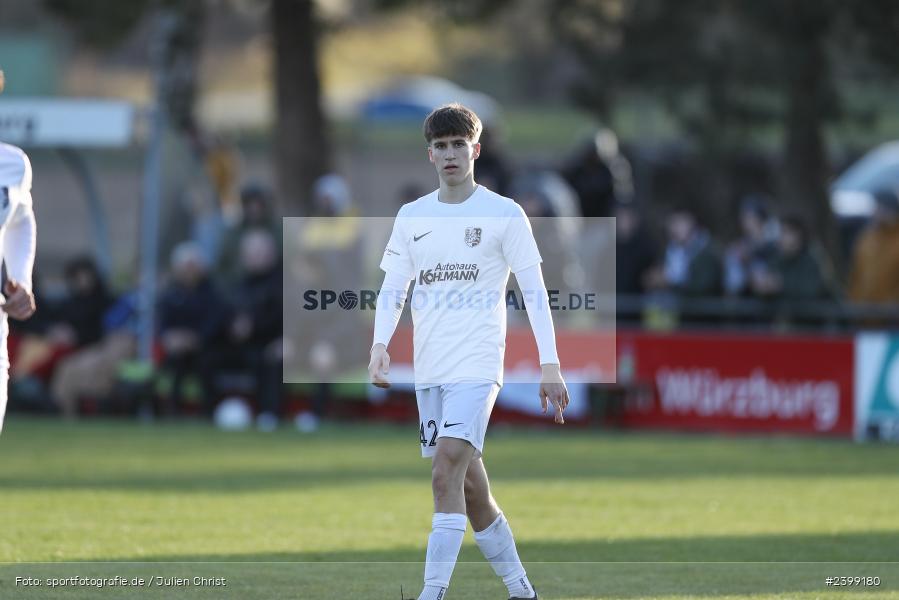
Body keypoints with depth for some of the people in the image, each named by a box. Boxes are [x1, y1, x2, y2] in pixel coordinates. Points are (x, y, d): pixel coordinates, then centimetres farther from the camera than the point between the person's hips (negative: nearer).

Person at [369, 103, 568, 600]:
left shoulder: (503, 214, -2)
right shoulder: (411, 217, 10)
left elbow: (534, 291, -2)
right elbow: (392, 289, 10)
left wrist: (549, 365, -8)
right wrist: (380, 344, -8)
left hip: (477, 365, -5)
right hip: (429, 370, 5)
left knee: (446, 473, -20)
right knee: (470, 488, 9)